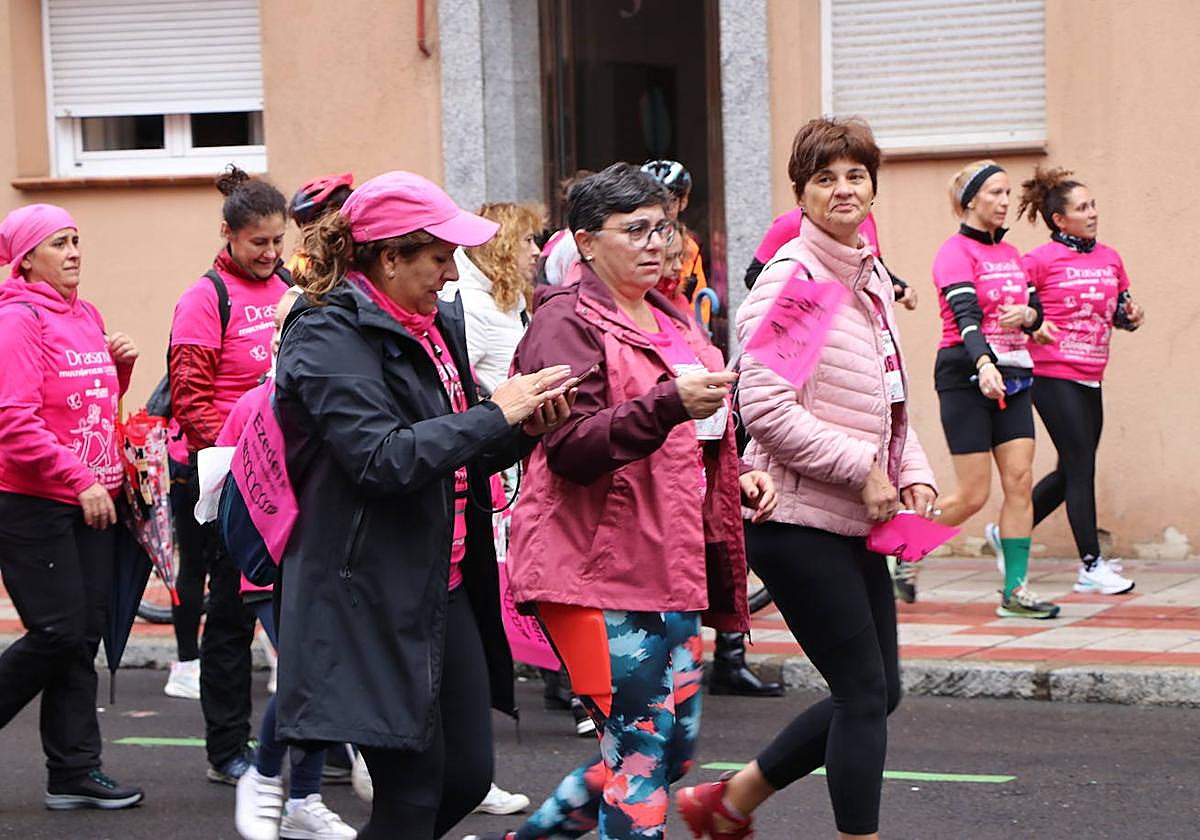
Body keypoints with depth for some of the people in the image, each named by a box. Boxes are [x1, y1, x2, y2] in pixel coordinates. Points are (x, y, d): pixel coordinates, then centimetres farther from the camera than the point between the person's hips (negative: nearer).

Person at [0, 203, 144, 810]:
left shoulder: (87, 316, 13)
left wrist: (120, 368, 6)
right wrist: (79, 481, -21)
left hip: (91, 502, 8)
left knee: (85, 634, 7)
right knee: (58, 634, -9)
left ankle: (74, 771, 12)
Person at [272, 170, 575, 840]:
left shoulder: (438, 323, 15)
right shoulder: (331, 337, -13)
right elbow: (380, 459, -25)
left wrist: (526, 427, 2)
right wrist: (495, 415, -19)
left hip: (446, 589, 9)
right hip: (374, 601, -9)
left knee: (467, 776, 10)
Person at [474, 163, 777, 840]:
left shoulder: (671, 322, 19)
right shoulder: (568, 323, -8)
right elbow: (571, 448, -20)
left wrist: (738, 478, 12)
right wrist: (670, 403, -32)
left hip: (670, 562, 9)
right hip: (600, 565, -9)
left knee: (676, 747, 11)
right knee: (641, 746, -9)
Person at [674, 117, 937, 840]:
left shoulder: (874, 279, 13)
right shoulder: (791, 277, -13)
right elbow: (767, 410, -21)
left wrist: (915, 474, 4)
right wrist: (864, 469, -18)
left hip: (857, 523, 9)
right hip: (798, 520, -9)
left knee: (878, 692, 13)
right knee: (865, 694, -6)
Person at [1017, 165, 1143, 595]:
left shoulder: (1110, 258, 10)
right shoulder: (1040, 260, -8)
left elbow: (1121, 310, 20)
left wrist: (1131, 316, -2)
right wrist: (1033, 325, -21)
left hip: (1090, 378, 7)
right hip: (1052, 376, -7)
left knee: (1072, 471, 12)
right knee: (1081, 466, -7)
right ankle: (1092, 567, -2)